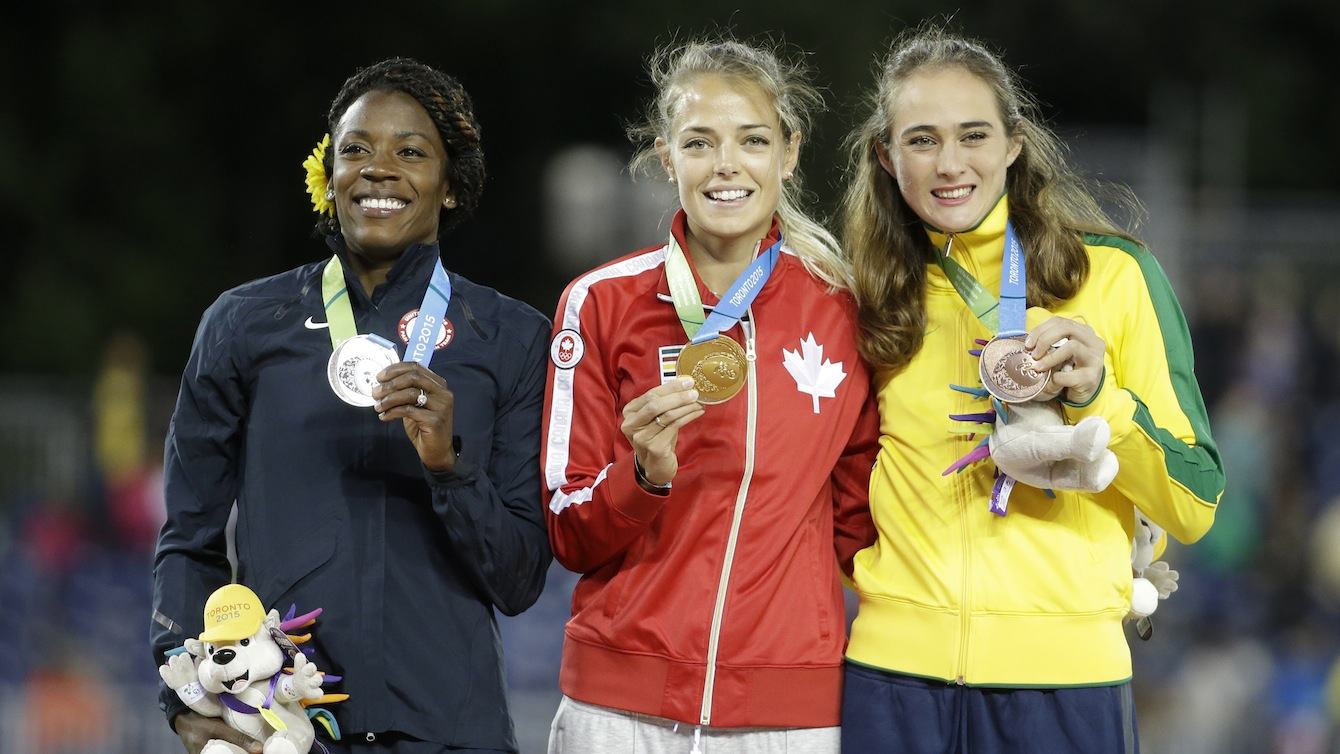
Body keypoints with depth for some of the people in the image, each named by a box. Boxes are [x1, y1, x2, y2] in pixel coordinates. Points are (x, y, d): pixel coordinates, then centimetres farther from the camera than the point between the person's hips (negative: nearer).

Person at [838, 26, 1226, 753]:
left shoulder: (1115, 275, 0)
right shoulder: (876, 296, 7)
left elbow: (1193, 507, -1)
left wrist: (1095, 395, -15)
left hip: (1062, 668, -2)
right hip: (898, 662, 2)